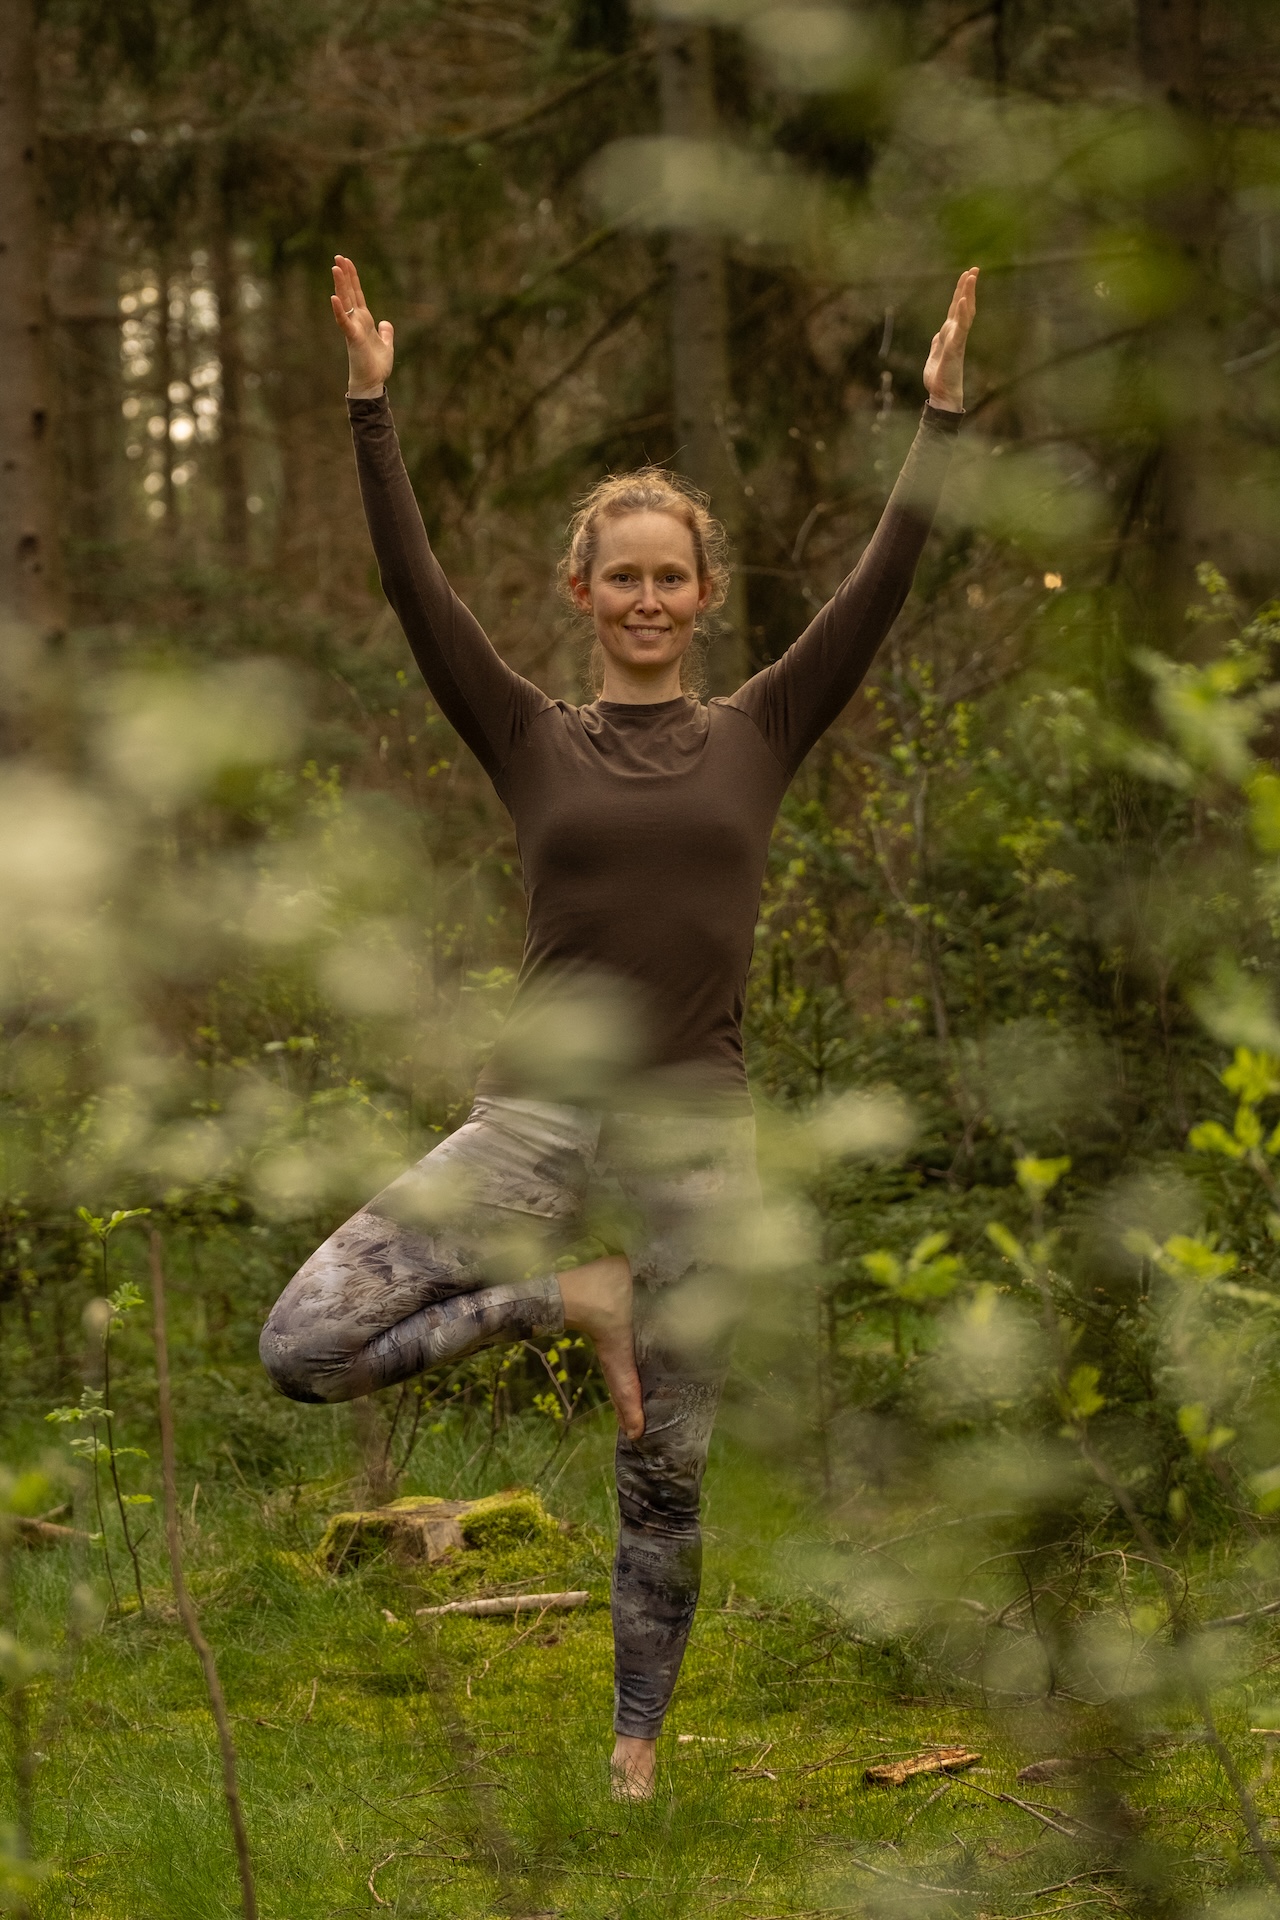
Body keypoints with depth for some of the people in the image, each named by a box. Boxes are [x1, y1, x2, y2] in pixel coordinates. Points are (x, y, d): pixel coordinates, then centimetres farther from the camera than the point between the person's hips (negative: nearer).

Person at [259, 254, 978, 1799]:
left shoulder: (760, 735, 9)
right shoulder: (531, 742, 7)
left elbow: (883, 581, 2)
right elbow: (413, 589, -2)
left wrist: (941, 414, -4)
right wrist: (371, 407, -9)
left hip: (694, 1127, 0)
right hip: (533, 1112, 0)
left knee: (666, 1473, 6)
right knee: (303, 1347, -15)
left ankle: (636, 1753, 22)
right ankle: (569, 1303, 5)